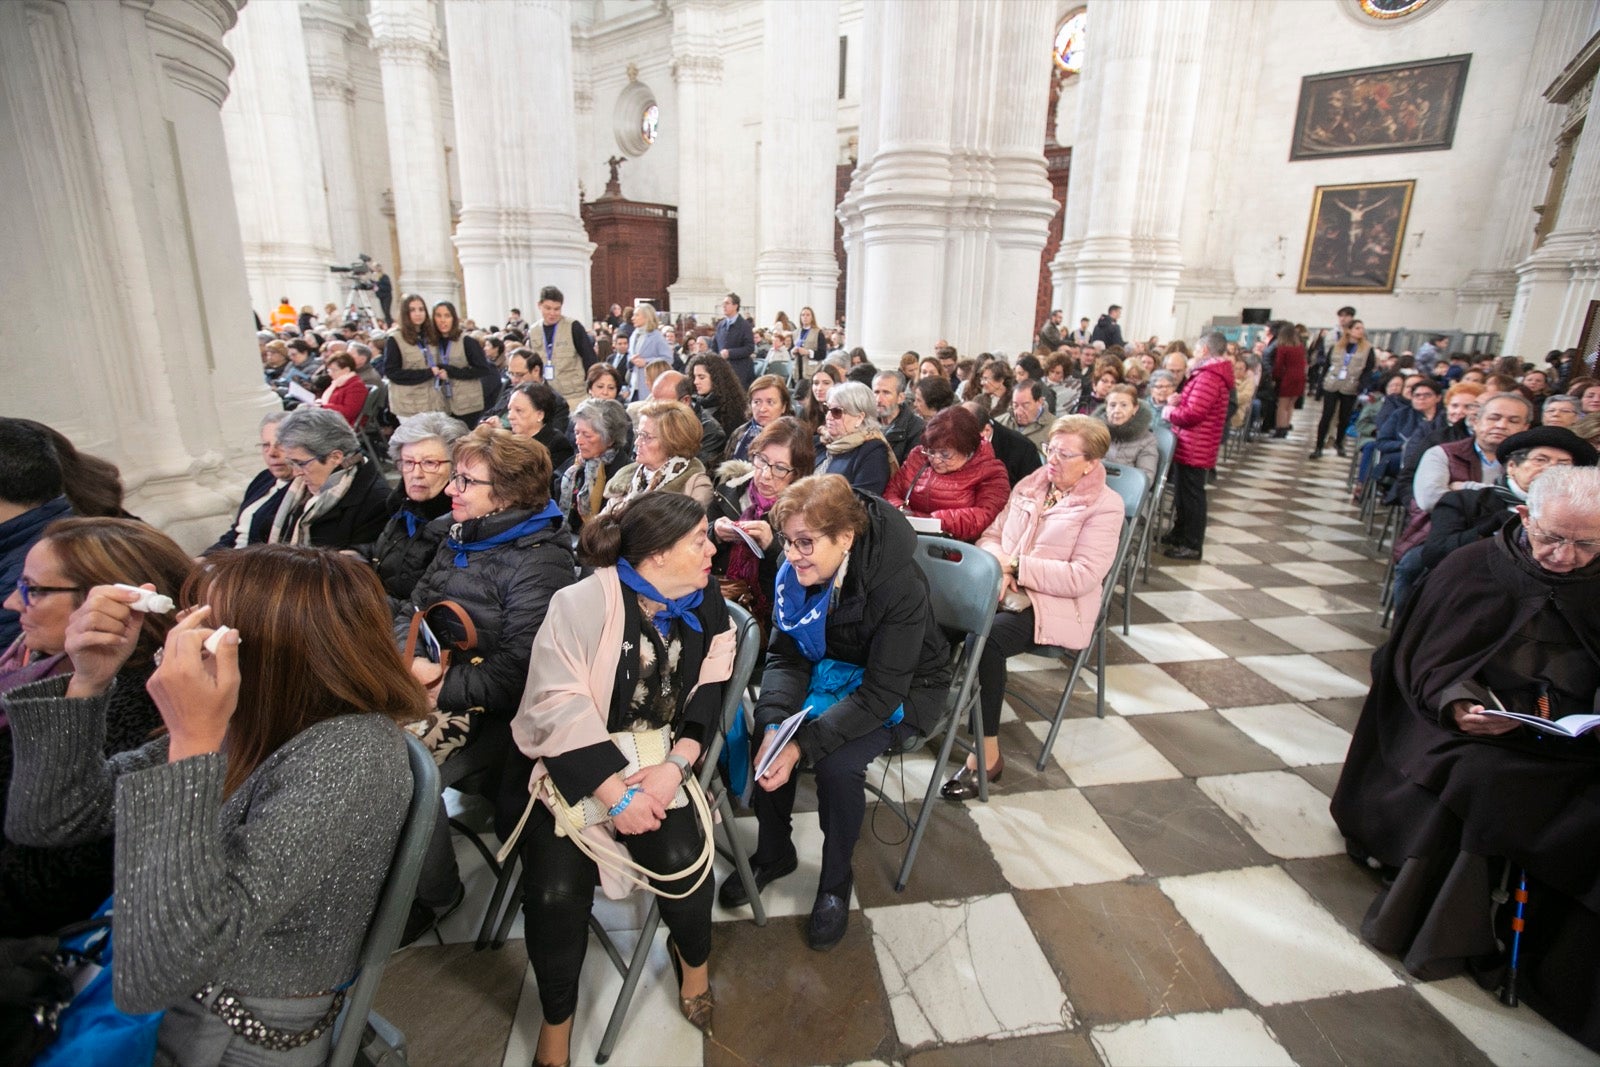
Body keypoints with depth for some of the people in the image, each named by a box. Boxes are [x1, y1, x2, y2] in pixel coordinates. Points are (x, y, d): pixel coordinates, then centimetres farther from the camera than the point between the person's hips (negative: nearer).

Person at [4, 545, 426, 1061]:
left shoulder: (351, 755, -30)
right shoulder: (245, 720, -8)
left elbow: (153, 974, -31)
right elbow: (47, 819, 1)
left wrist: (194, 742, -34)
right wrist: (90, 679, -14)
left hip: (237, 1043, -5)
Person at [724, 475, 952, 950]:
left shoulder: (901, 586, -33)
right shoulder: (797, 571, -16)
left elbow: (881, 694, -31)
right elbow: (785, 656, -10)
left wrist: (802, 745, -36)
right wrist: (775, 726, -27)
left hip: (903, 690, -5)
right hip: (832, 671, 5)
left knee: (838, 762, -27)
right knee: (765, 725, -17)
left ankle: (836, 882, 4)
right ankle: (773, 852, 11)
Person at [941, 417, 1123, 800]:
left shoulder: (1105, 506, -3)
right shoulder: (1029, 486, 16)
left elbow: (1083, 576, -14)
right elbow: (992, 534, 14)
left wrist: (1014, 564, -17)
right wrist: (995, 567, -9)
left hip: (1054, 605, -5)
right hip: (1004, 592, 5)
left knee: (987, 639, -33)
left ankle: (988, 753, -19)